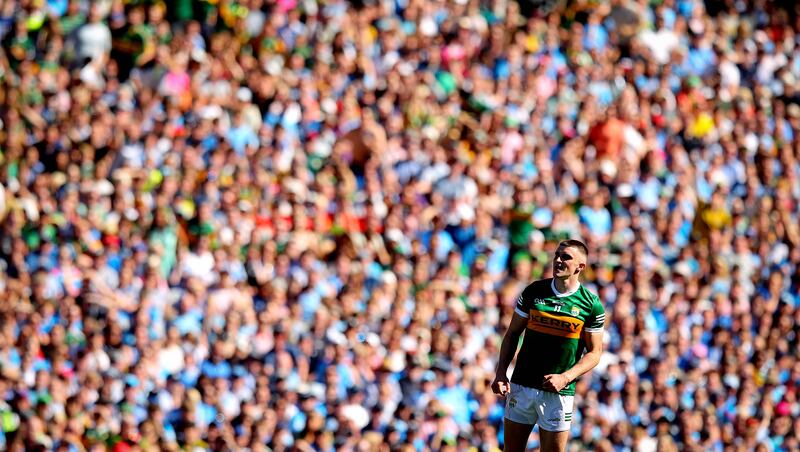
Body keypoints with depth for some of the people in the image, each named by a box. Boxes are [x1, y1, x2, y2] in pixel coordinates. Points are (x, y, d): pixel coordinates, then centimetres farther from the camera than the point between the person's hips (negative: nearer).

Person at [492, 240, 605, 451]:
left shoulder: (591, 305, -3)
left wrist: (565, 377, -14)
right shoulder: (533, 291, 4)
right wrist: (501, 373, -2)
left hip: (559, 392, -2)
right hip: (521, 385, 2)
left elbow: (594, 352, 0)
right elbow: (512, 334, 10)